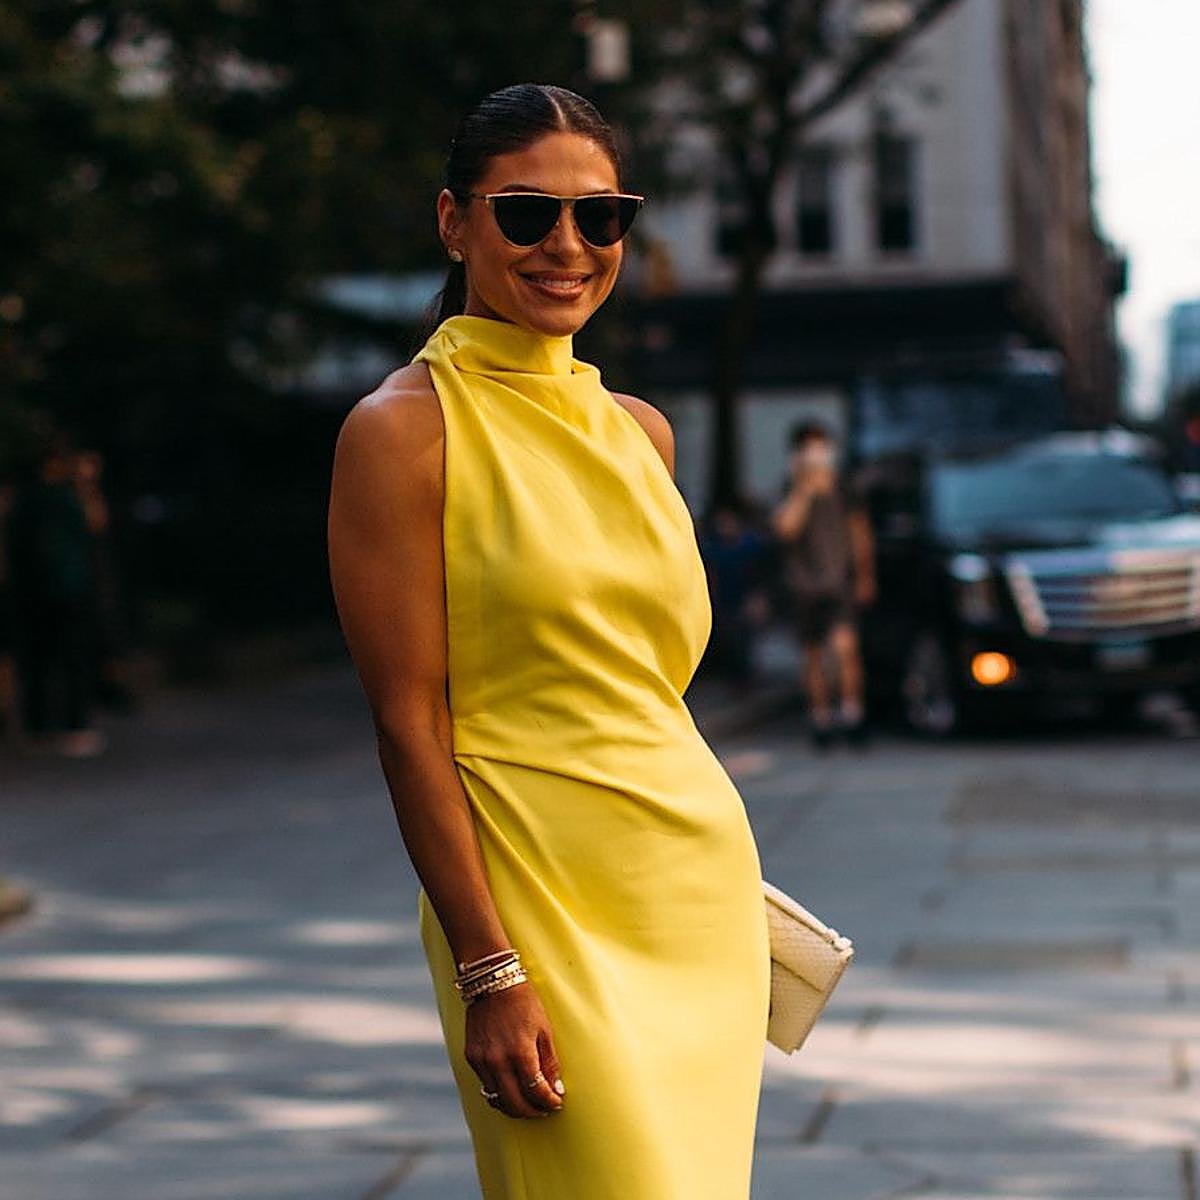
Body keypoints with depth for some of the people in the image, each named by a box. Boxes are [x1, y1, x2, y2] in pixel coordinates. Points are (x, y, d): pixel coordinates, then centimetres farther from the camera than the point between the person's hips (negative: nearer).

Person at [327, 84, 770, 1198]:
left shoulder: (638, 430, 12)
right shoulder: (405, 427, -8)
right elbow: (410, 724, -12)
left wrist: (734, 903, 18)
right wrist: (488, 972, -16)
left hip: (702, 883, 7)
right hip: (537, 895, -6)